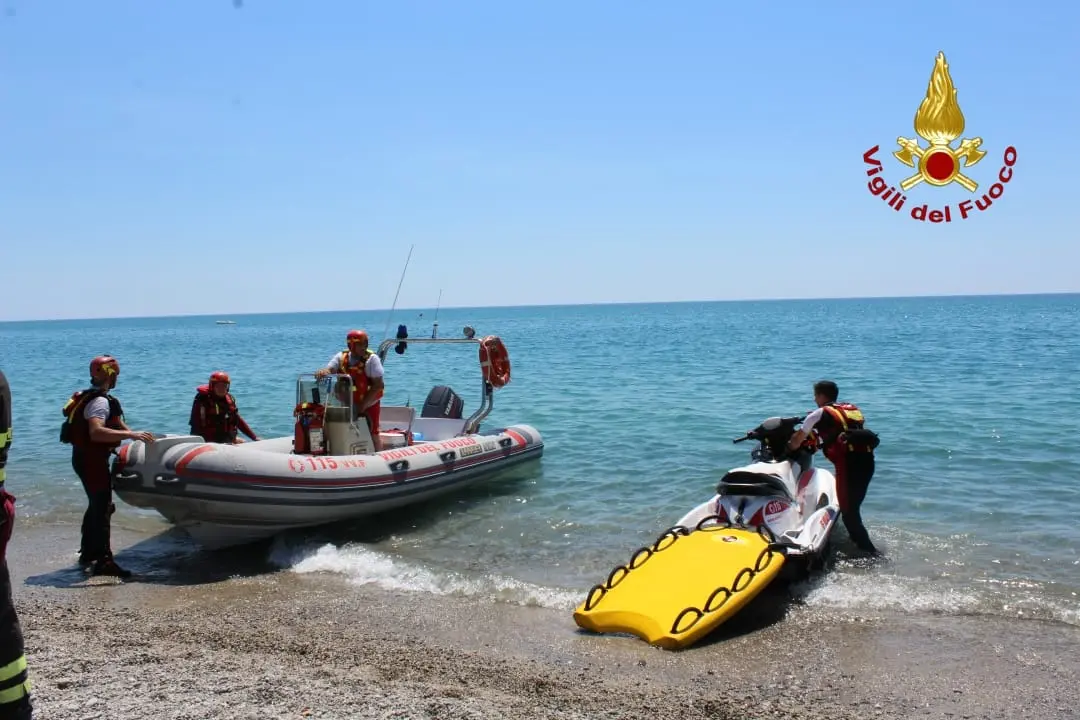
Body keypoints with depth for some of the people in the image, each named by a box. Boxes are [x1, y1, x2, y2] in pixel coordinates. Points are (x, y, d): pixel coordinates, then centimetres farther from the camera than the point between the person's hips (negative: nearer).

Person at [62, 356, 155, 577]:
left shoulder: (88, 396, 14)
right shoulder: (100, 401, -19)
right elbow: (96, 432, -35)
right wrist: (131, 435, -38)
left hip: (84, 457, 11)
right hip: (92, 459, -11)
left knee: (96, 505, 20)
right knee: (102, 508, -9)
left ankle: (88, 554, 30)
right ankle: (103, 562, -10)